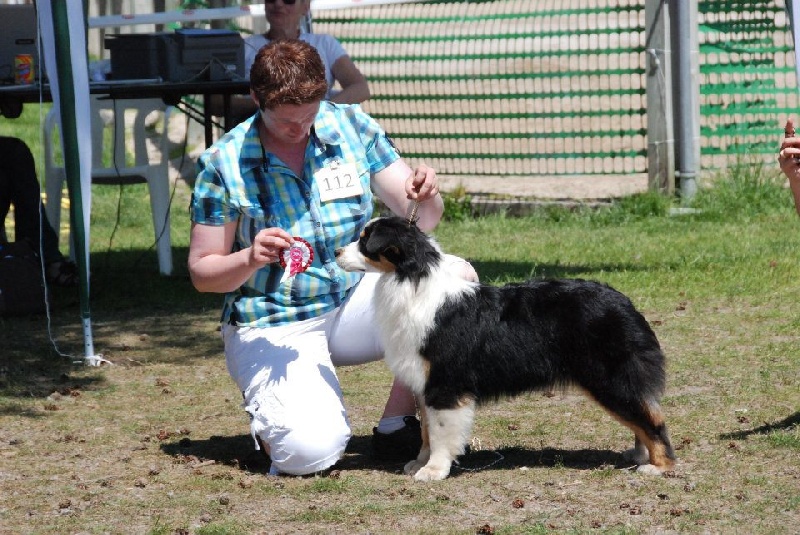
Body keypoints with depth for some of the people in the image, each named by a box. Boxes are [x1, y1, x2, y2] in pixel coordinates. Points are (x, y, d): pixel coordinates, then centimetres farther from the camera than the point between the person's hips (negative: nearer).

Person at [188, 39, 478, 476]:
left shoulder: (351, 126, -3)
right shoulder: (223, 164, -11)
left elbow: (419, 220, -2)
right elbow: (201, 272, -6)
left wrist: (426, 198, -26)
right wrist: (250, 259, -27)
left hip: (353, 301, 4)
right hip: (274, 326, -4)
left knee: (457, 277, -22)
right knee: (309, 452, -29)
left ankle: (396, 424, -7)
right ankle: (268, 407, 10)